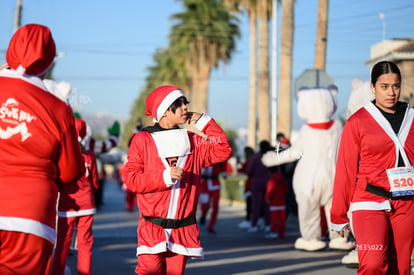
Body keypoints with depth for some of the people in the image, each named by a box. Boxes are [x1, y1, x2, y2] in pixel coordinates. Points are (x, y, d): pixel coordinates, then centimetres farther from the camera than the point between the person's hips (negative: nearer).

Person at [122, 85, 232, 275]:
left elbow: (223, 151, 4)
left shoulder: (192, 140, 14)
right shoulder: (143, 140, 2)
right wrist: (164, 177, -17)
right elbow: (131, 178, -5)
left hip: (183, 228, 3)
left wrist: (203, 122, 4)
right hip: (153, 226, -3)